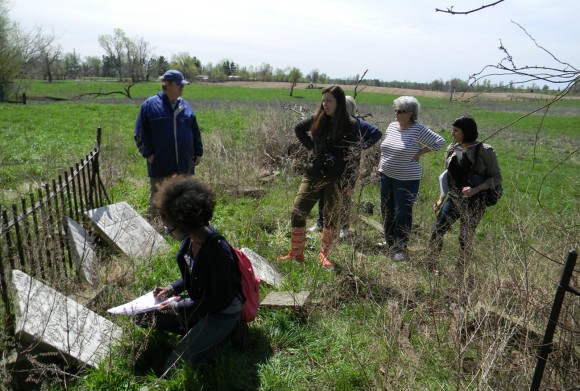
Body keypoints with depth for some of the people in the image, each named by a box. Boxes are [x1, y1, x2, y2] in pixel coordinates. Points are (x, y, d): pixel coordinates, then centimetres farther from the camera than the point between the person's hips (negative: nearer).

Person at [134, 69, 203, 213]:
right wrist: (148, 154, -10)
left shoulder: (185, 106, 9)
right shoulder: (150, 105, -4)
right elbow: (140, 133, -3)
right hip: (160, 164, -4)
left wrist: (198, 153, 10)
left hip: (185, 165, 4)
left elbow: (195, 132, 14)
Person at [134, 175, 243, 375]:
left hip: (221, 313, -8)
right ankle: (201, 331, 9)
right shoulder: (192, 237, -8)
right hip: (199, 302, 8)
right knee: (143, 317, 8)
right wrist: (171, 289, -5)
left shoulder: (217, 250, -33)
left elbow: (221, 300, -23)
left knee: (173, 369, -10)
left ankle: (225, 332, 3)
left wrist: (178, 307, -18)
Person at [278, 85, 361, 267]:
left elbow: (355, 156, -9)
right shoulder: (318, 119, 3)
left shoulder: (351, 125, -7)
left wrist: (350, 182, -15)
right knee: (297, 212, 2)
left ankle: (324, 255, 25)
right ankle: (296, 253, 17)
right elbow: (298, 128, 22)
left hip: (336, 179, -3)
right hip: (313, 175, 4)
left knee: (331, 218, 7)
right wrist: (310, 145, 8)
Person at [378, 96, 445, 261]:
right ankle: (390, 243, 30)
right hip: (386, 176, 7)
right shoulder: (392, 126, 5)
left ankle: (400, 248, 13)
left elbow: (440, 142, -13)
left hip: (406, 180, -7)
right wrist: (381, 164, 13)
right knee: (387, 210, 13)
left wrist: (420, 152, -12)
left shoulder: (418, 129, -14)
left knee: (402, 213, -1)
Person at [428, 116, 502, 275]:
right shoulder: (452, 149, 4)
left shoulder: (484, 151, -11)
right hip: (454, 198, 5)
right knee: (436, 232, 2)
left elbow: (497, 177, -8)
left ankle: (459, 273, 23)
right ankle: (431, 268, 20)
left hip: (474, 202, -5)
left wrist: (475, 190, -22)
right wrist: (441, 199, 9)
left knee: (465, 238, 5)